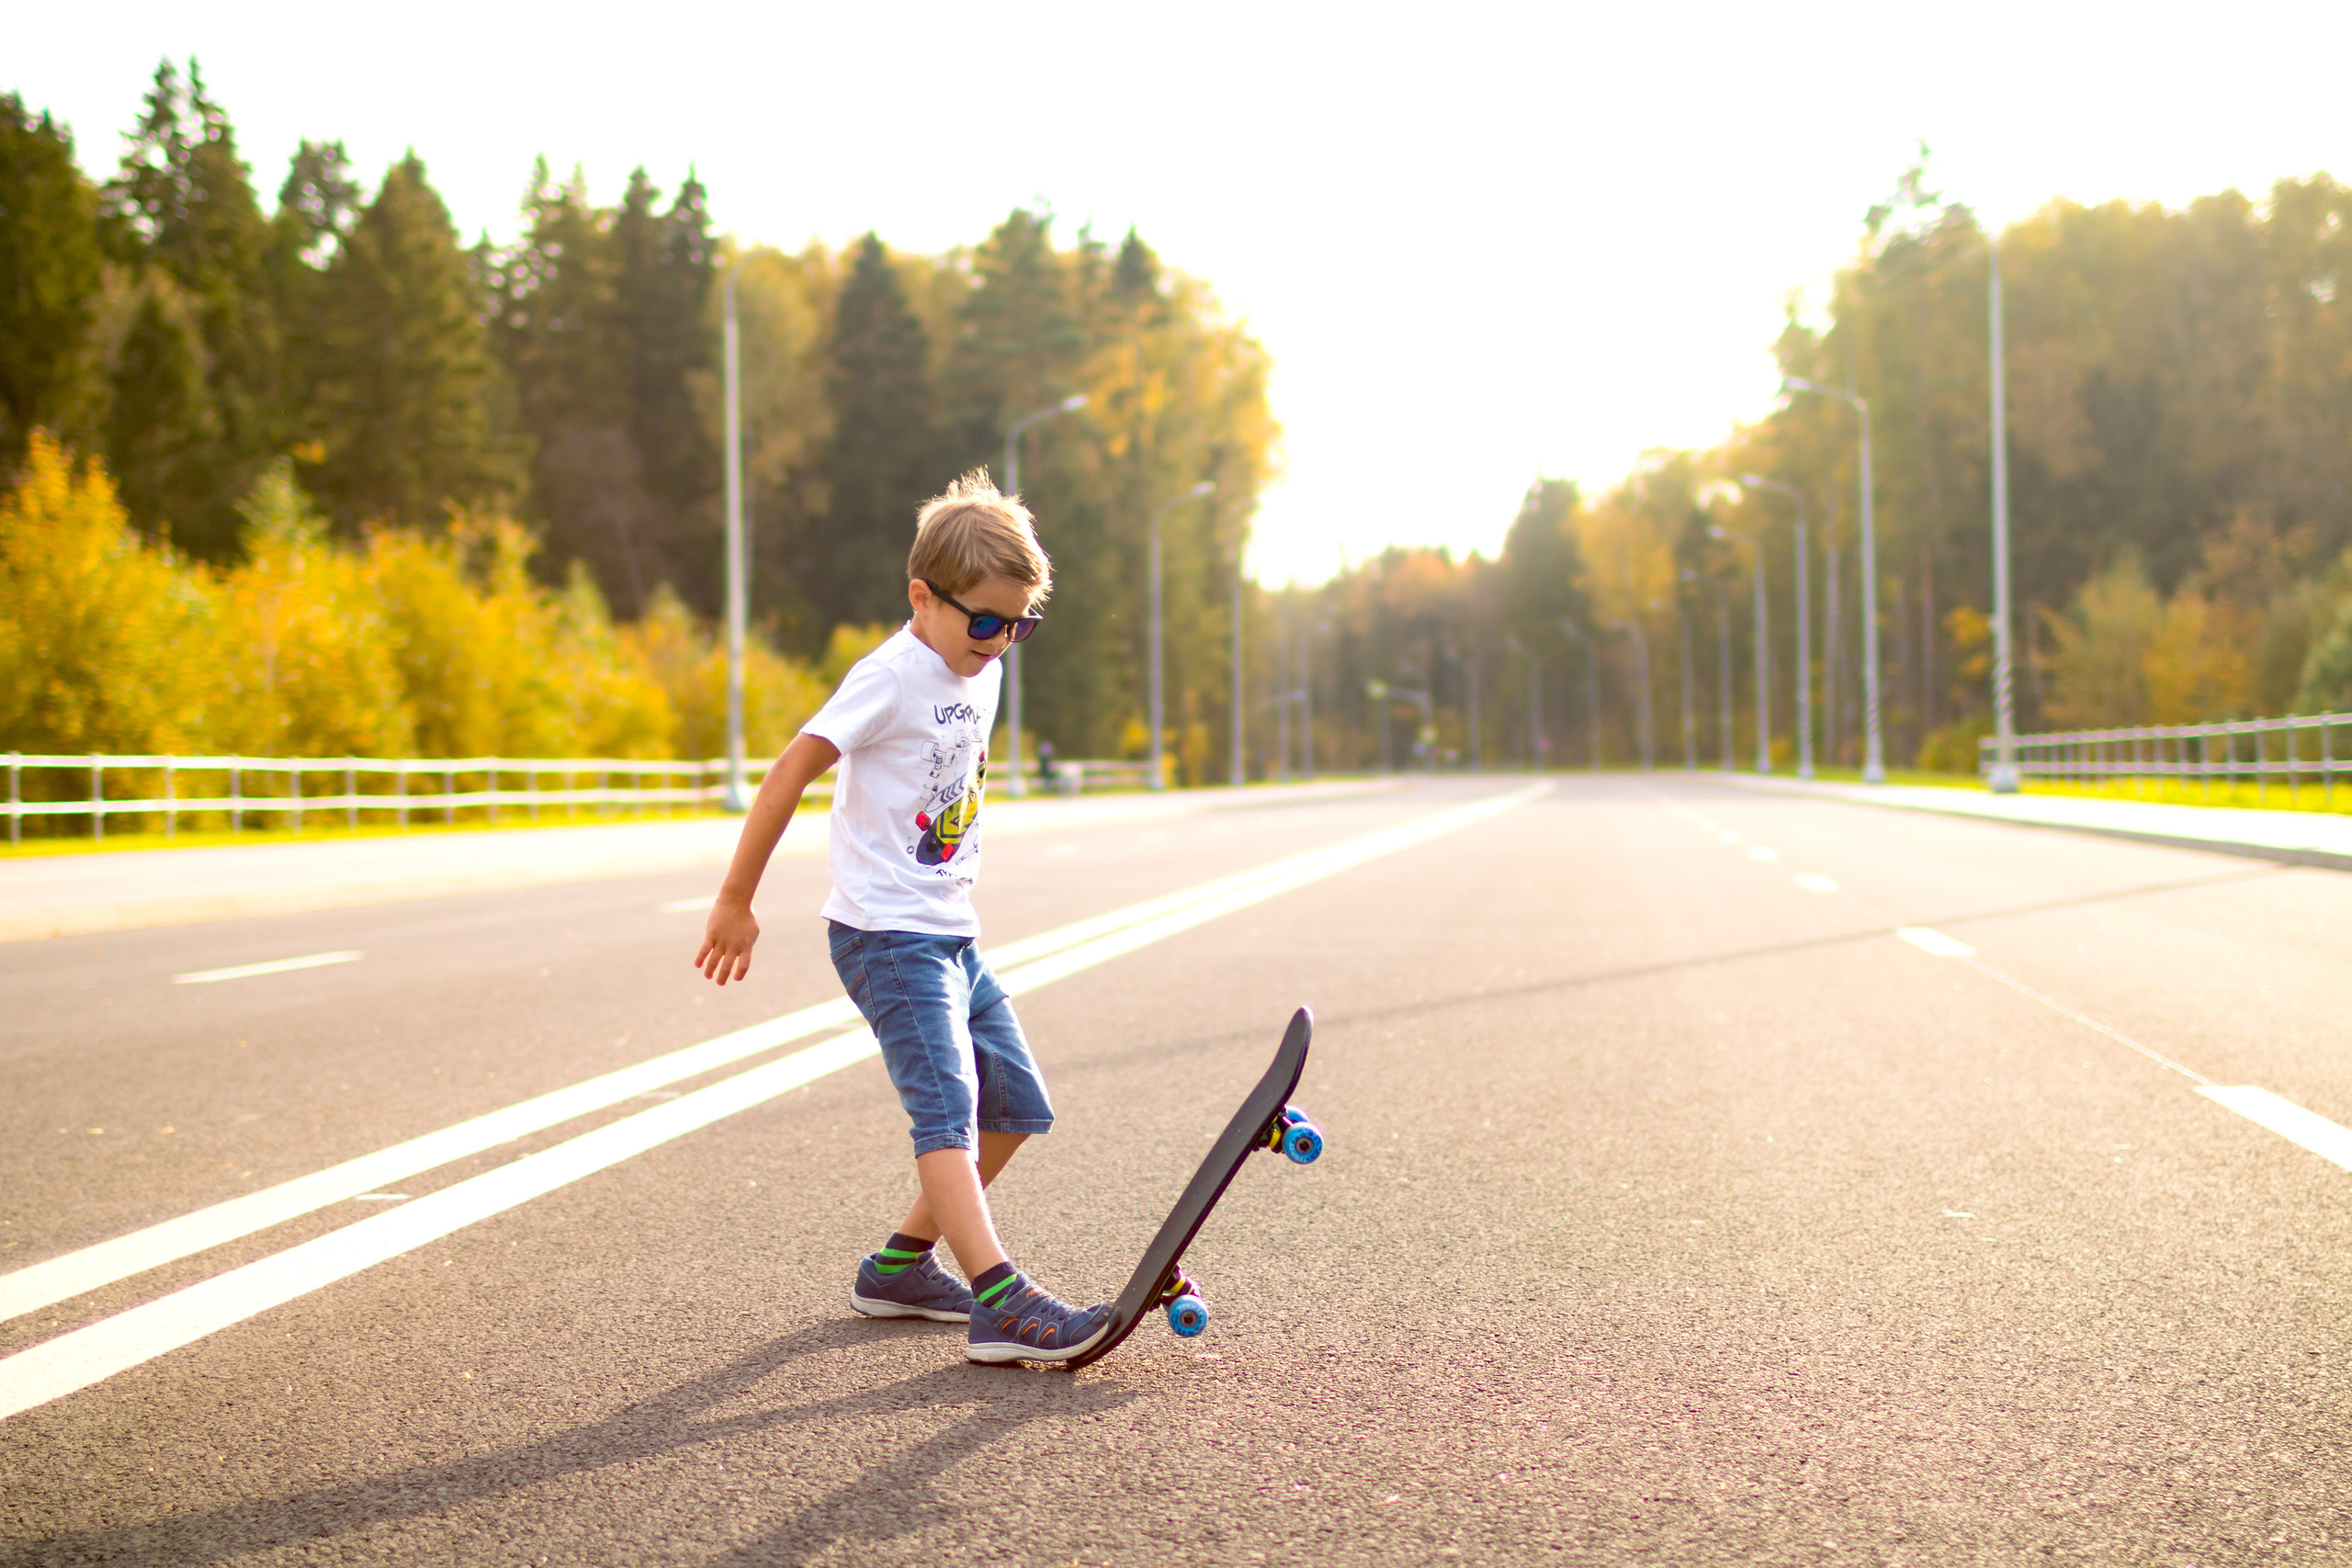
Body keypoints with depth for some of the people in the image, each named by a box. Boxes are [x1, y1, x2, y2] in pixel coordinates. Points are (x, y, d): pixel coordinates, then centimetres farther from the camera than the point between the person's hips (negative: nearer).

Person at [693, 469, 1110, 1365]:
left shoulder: (978, 673, 11)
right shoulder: (890, 679, -15)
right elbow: (789, 776, -17)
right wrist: (736, 902, -15)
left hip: (950, 932, 9)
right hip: (887, 934, -9)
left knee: (1015, 1107, 11)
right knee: (947, 1109, -20)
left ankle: (899, 1266, 22)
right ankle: (1001, 1306, -29)